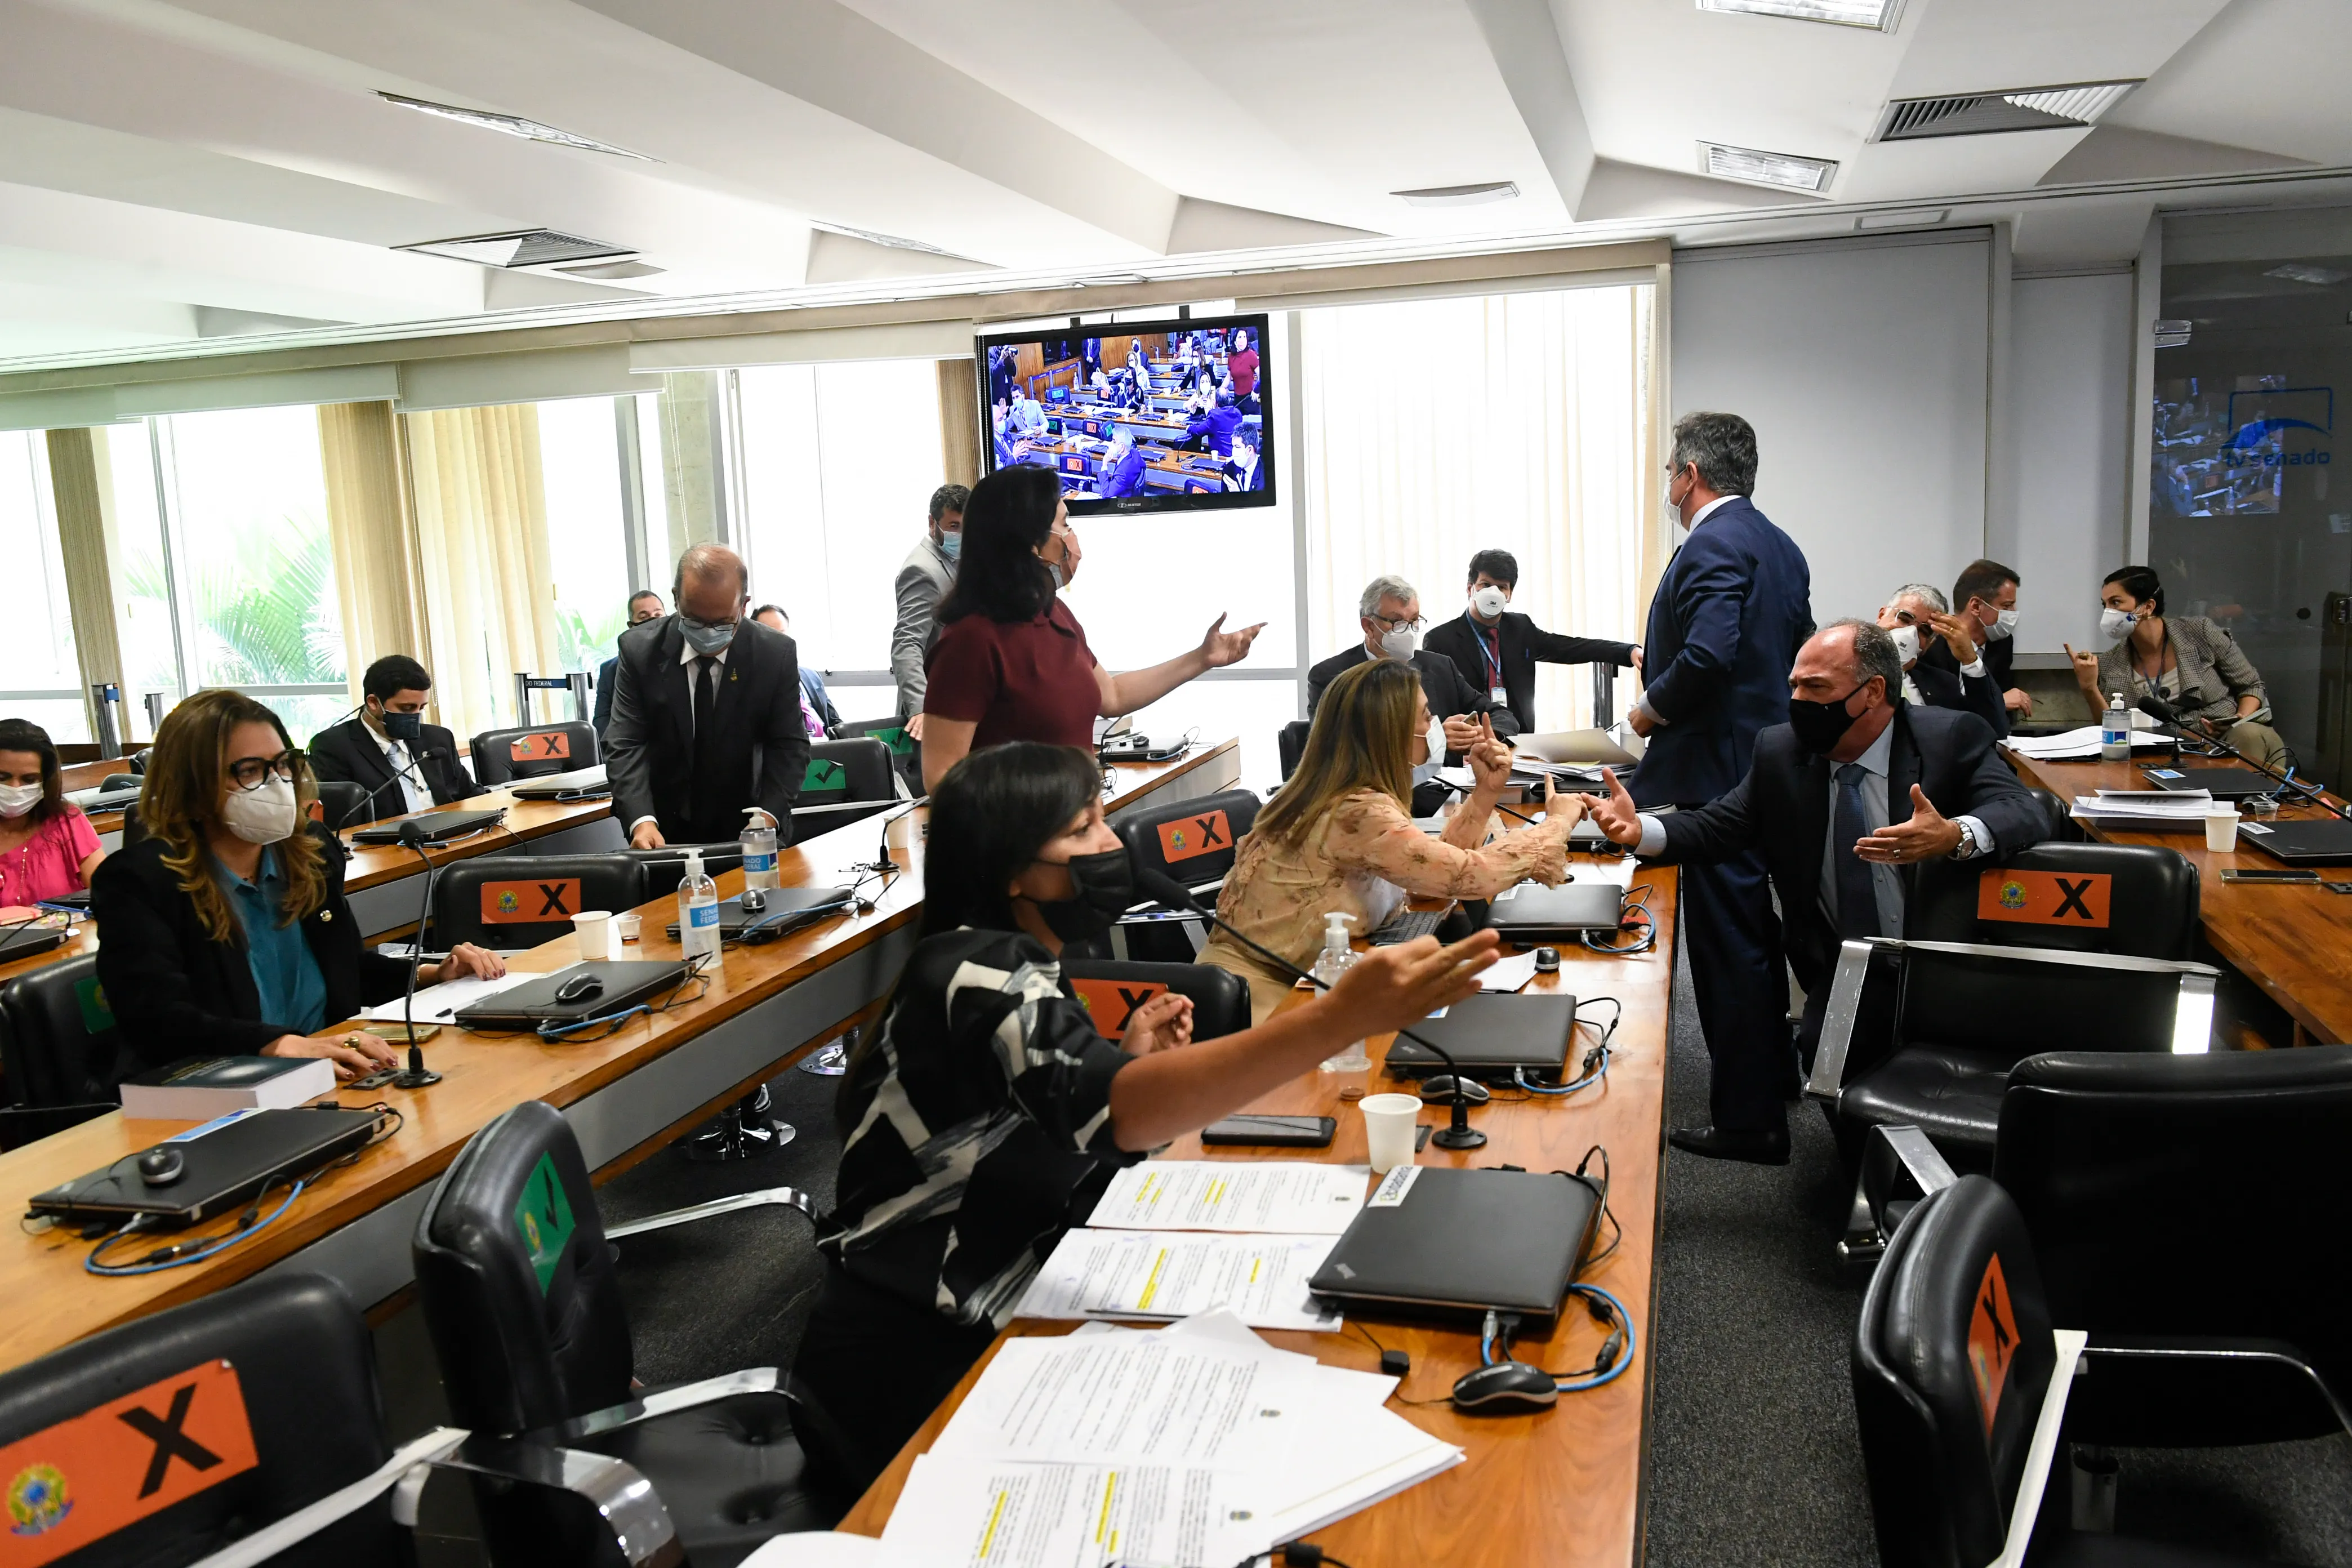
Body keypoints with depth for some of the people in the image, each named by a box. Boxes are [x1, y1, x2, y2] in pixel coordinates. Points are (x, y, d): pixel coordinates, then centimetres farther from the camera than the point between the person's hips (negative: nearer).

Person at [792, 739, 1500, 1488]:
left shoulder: (1015, 970, 10)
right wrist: (1336, 1020, -49)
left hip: (982, 1333, 9)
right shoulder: (979, 973, -21)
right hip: (908, 1377, -9)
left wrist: (1131, 1066, -4)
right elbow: (1115, 1110, -39)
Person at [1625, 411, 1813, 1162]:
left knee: (1726, 942, -3)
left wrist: (1653, 710, -13)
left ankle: (1747, 1115, 4)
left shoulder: (1713, 544, -17)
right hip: (1773, 763, 10)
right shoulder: (1781, 546, 14)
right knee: (1758, 930, 21)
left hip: (1719, 772, -10)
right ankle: (1774, 1073, 35)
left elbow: (1709, 652, -30)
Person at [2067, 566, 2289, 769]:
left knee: (2252, 736, -35)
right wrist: (2089, 689, -14)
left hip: (2230, 737, -1)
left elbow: (2251, 686, 8)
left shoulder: (2201, 633, 0)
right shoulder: (2108, 667, 4)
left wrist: (2242, 720, -13)